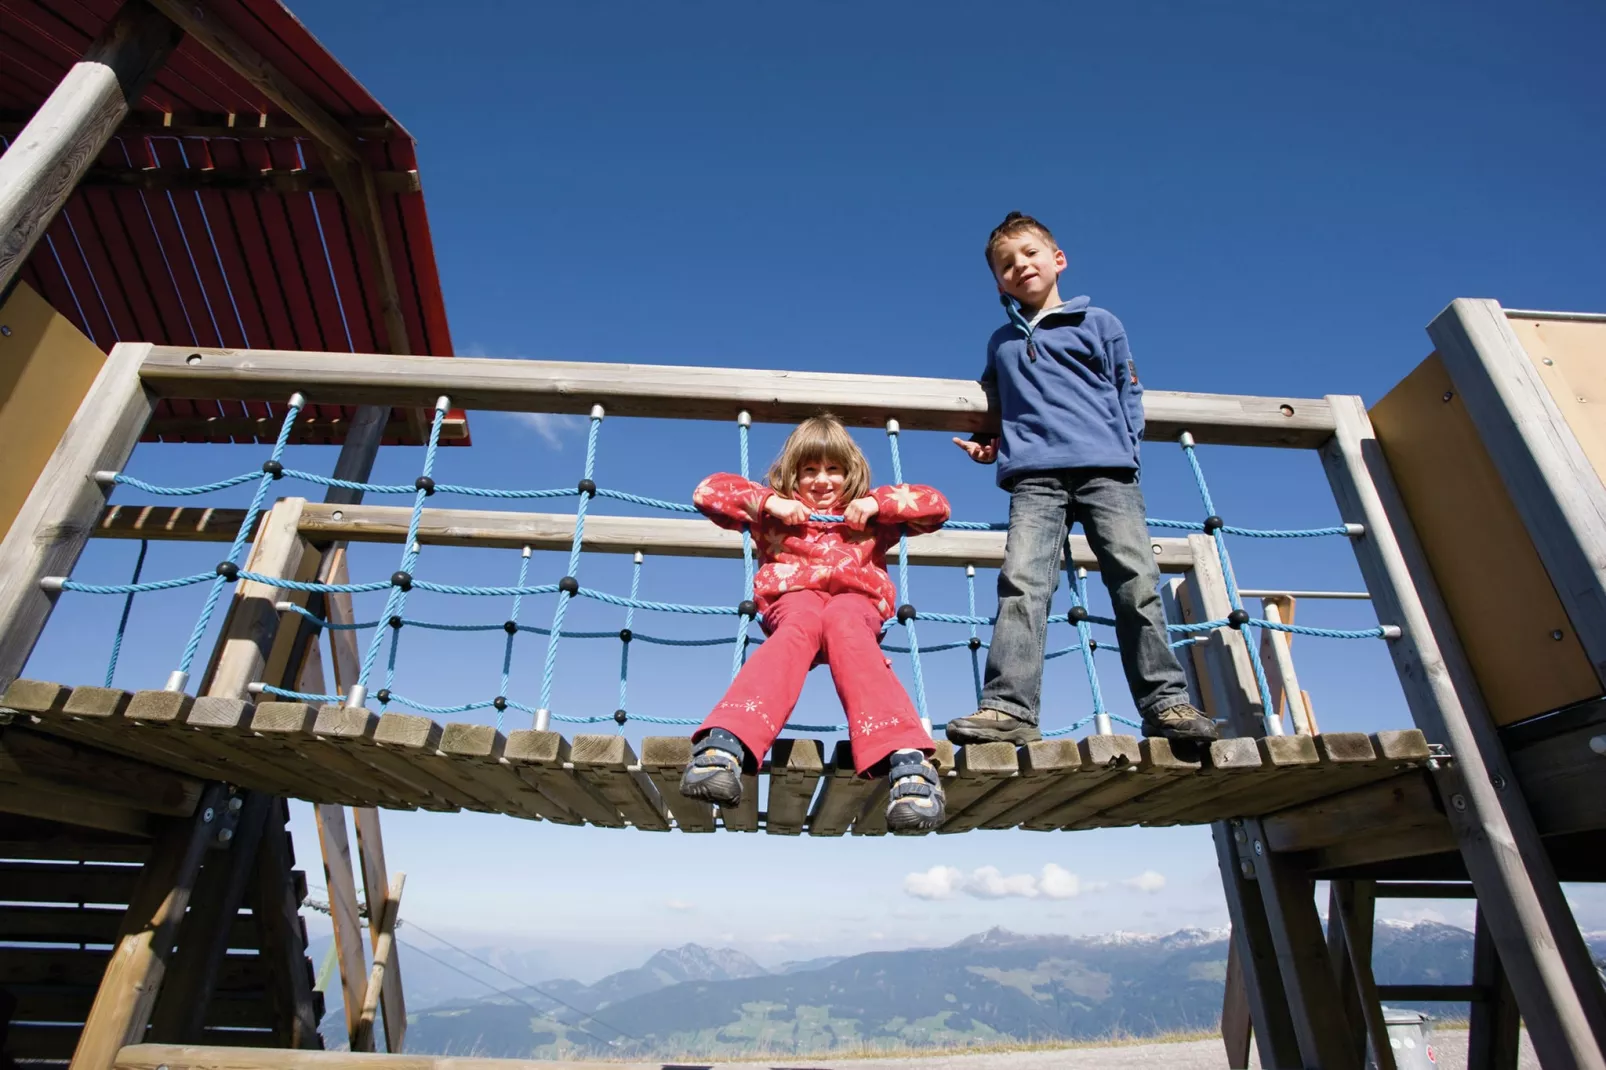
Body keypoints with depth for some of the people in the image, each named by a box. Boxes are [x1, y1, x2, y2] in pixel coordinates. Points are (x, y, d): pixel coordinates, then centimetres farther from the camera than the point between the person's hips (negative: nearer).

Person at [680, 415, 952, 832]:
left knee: (842, 622, -37)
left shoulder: (870, 514, 29)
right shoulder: (776, 508, 27)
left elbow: (936, 505, 21)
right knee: (803, 622, -38)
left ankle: (908, 760, -59)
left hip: (855, 599, 0)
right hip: (794, 597, 0)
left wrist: (877, 503, 8)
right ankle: (725, 744, -62)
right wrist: (767, 502, 4)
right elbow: (708, 490, 18)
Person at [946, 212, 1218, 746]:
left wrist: (1124, 442, 0)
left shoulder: (1098, 323, 19)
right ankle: (1008, 706, -23)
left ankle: (1165, 701, -3)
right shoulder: (1001, 342, 25)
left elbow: (1128, 390, 17)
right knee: (1022, 582, -18)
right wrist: (985, 441, 18)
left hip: (1106, 469, 0)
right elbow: (996, 402, 36)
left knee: (1137, 579, -11)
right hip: (1035, 476, 1)